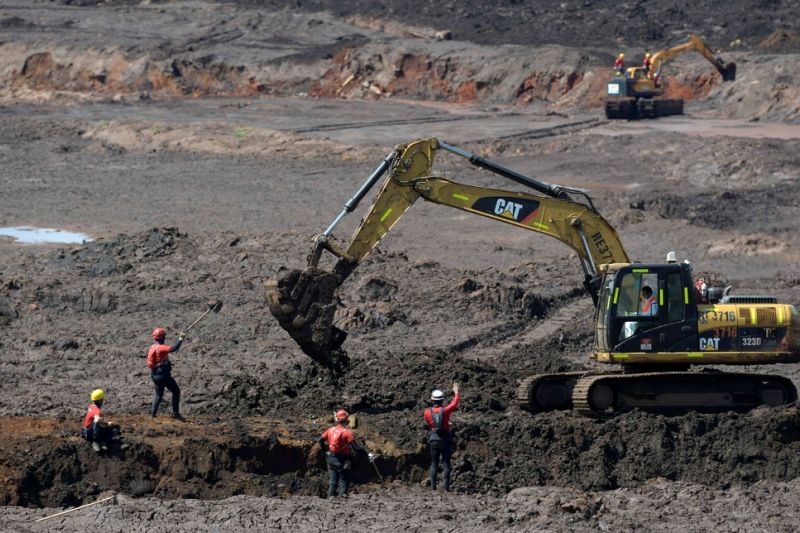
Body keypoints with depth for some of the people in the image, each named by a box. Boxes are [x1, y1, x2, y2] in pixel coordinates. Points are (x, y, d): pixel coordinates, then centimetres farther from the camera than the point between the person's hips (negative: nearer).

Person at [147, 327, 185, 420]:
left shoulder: (152, 348, 9)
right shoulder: (161, 348, -19)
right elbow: (173, 349, -33)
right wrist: (180, 339, -24)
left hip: (155, 375, 8)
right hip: (163, 374, -8)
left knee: (158, 394, 20)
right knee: (176, 391, 3)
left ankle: (152, 413, 13)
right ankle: (175, 413, 0)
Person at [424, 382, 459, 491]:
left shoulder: (428, 412, -5)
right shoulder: (445, 410, -12)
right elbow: (455, 403, 7)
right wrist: (456, 392, 25)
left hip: (434, 439, 2)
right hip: (445, 440, -2)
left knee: (434, 464, 9)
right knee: (446, 464, 1)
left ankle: (433, 486, 3)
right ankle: (446, 487, -4)